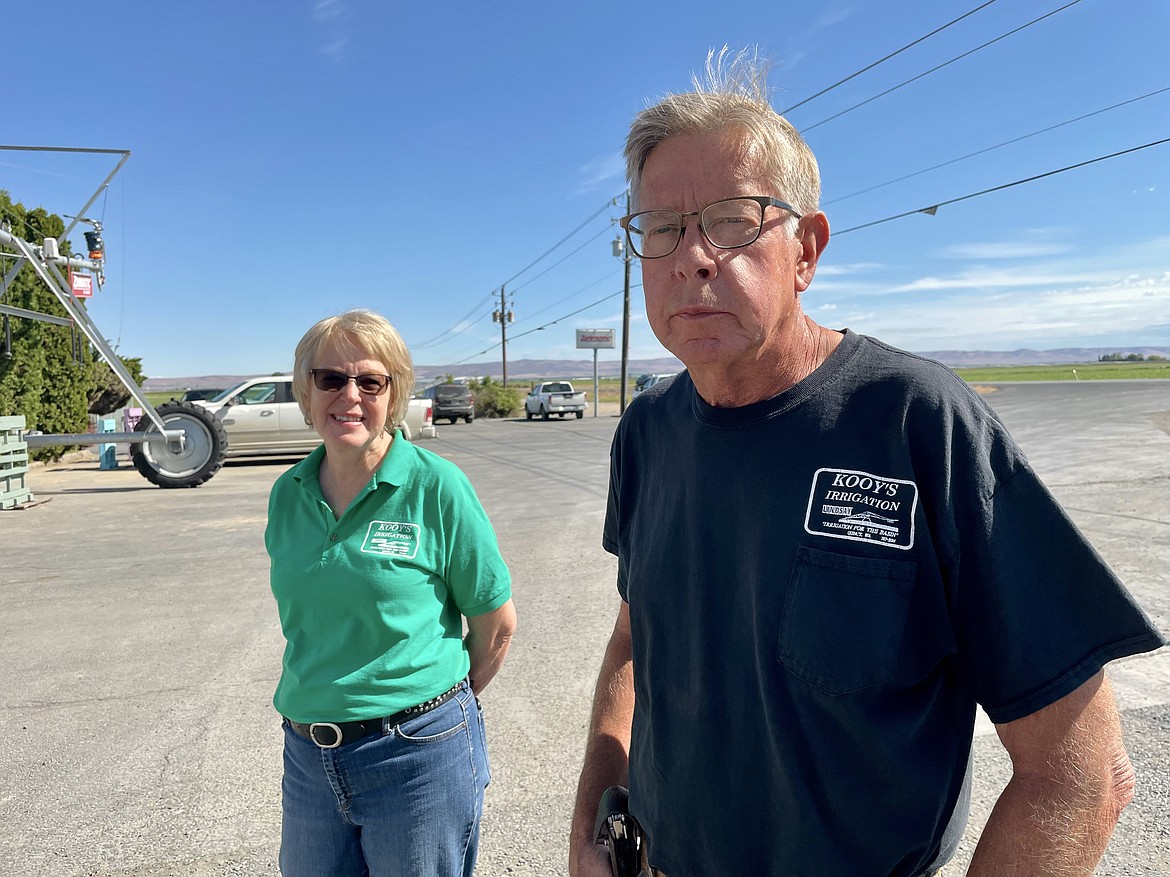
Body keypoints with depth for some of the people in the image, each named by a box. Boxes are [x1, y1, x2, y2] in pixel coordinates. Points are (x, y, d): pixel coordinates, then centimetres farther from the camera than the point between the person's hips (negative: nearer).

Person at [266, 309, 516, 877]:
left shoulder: (436, 486, -14)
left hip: (419, 755, -4)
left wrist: (436, 703, 4)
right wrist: (324, 702, 11)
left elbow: (496, 624, -7)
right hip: (308, 759, 5)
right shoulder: (288, 494, 1)